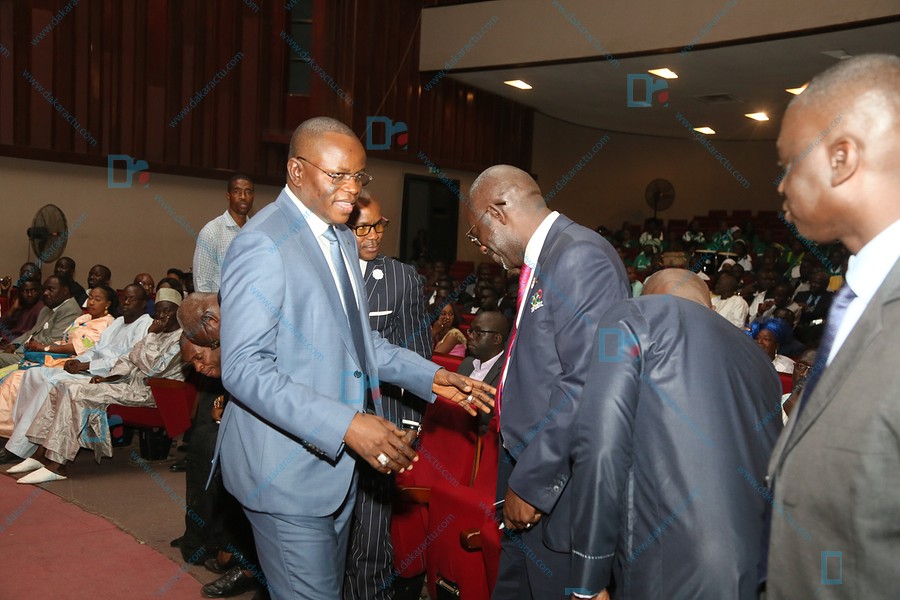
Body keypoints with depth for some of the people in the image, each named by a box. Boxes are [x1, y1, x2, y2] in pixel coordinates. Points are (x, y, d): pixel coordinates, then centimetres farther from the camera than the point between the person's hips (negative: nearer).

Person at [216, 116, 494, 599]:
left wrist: (429, 377, 4)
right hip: (286, 467, -9)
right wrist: (345, 424, -30)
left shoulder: (342, 238, 11)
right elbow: (243, 367, -24)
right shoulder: (263, 244, -18)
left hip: (337, 459, 9)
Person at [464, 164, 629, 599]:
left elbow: (588, 387, -25)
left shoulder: (581, 257, -19)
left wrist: (532, 482, -19)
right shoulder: (541, 261, 11)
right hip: (527, 469, 9)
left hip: (560, 489, -9)